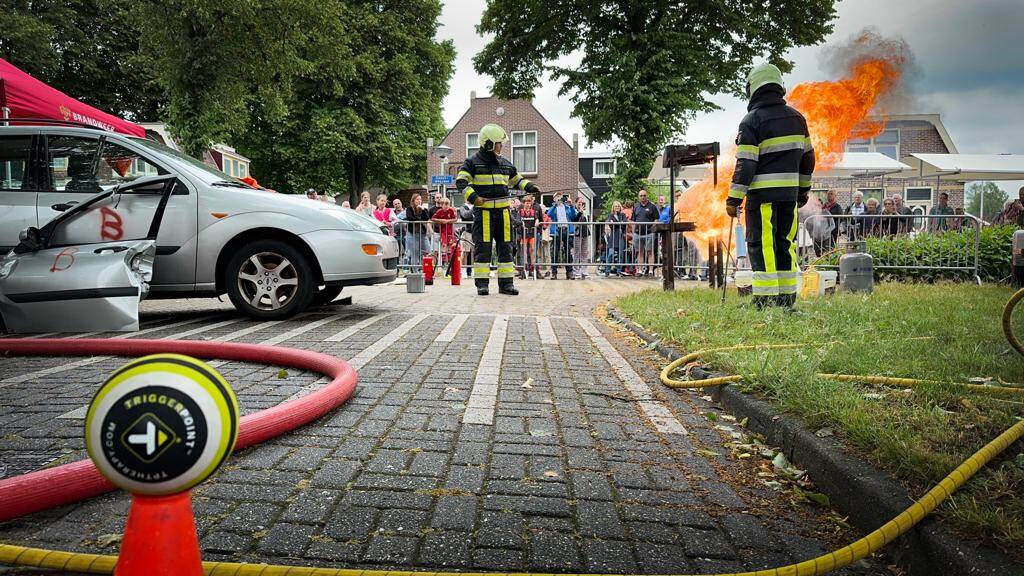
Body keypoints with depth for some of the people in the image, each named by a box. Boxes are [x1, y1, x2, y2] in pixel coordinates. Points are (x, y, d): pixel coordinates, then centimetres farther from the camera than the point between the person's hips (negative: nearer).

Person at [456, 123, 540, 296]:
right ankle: (482, 283, 3)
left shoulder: (505, 163, 16)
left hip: (503, 211, 5)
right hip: (483, 211, -5)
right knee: (483, 247, -3)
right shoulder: (473, 162, -1)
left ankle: (506, 283, 11)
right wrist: (473, 196, -21)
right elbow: (461, 181, -8)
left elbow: (516, 180, 27)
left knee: (505, 247, 5)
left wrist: (530, 186, 10)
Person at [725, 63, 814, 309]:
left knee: (761, 245, -3)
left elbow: (745, 164, -13)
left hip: (763, 192, -6)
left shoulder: (752, 120, -7)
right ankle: (787, 297, 15)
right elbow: (807, 157, 18)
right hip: (790, 191, 6)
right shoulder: (796, 117, 13)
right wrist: (803, 189, 27)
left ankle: (765, 300, -5)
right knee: (786, 243, 12)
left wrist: (734, 198, -9)